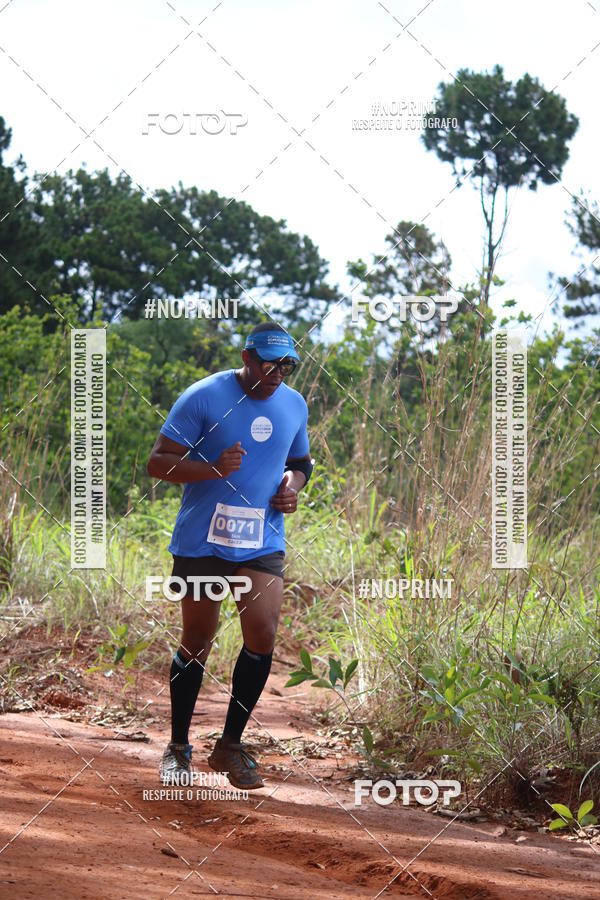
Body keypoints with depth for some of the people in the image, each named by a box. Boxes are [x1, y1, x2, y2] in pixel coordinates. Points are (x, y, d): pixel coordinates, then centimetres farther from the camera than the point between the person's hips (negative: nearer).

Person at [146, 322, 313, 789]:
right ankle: (178, 747, 22)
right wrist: (213, 468, -25)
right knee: (197, 640, 6)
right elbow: (158, 462, -9)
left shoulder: (295, 405, 6)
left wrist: (293, 484, 0)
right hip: (202, 539, -3)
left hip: (263, 543, 3)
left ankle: (231, 745, 6)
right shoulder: (203, 397, -10)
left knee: (263, 636, -10)